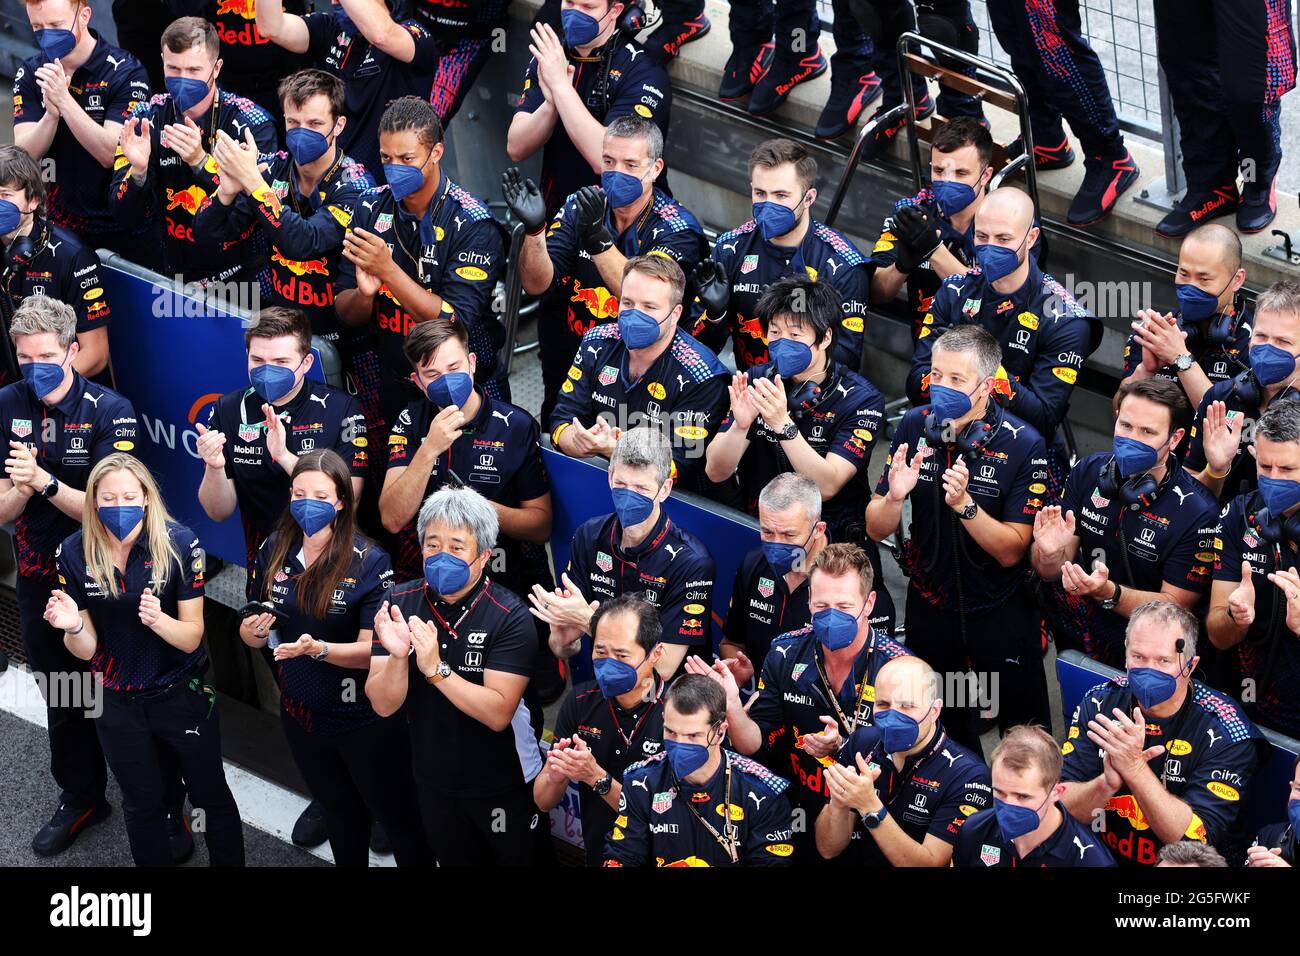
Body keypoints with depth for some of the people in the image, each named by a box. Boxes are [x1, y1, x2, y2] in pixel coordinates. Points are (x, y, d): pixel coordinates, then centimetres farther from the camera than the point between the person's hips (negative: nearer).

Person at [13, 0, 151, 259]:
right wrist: (51, 112, -27)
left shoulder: (126, 71, -13)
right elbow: (25, 154, -8)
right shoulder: (30, 74, 1)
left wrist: (64, 100, -30)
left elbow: (110, 154, -21)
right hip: (56, 225, 3)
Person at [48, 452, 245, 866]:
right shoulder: (74, 553, -13)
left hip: (182, 696, -2)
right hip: (118, 704, 2)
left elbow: (191, 639, -16)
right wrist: (72, 628, -30)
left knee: (212, 798, 12)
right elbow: (86, 650, -7)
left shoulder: (179, 544, -19)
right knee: (144, 806, 20)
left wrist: (158, 619, -37)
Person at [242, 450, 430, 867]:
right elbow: (253, 634, 4)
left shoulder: (369, 561, -20)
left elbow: (373, 649, -22)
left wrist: (318, 649, -38)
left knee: (398, 819, 10)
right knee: (341, 818, 26)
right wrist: (253, 631, -19)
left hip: (365, 719, -5)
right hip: (301, 716, 5)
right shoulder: (273, 550, -5)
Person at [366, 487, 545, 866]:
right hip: (434, 781, 4)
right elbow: (383, 705, -14)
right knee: (455, 861, 24)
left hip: (502, 783, -4)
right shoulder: (398, 604, -10)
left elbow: (498, 713, -27)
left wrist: (436, 669, -36)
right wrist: (397, 656, -33)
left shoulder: (509, 617, -21)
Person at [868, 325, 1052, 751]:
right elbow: (876, 530, -4)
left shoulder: (1022, 444, -19)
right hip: (930, 606, 3)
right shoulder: (914, 427, -9)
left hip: (1001, 613, -3)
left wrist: (963, 503, -34)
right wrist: (894, 496, -26)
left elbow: (1011, 551, -19)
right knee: (944, 729, 20)